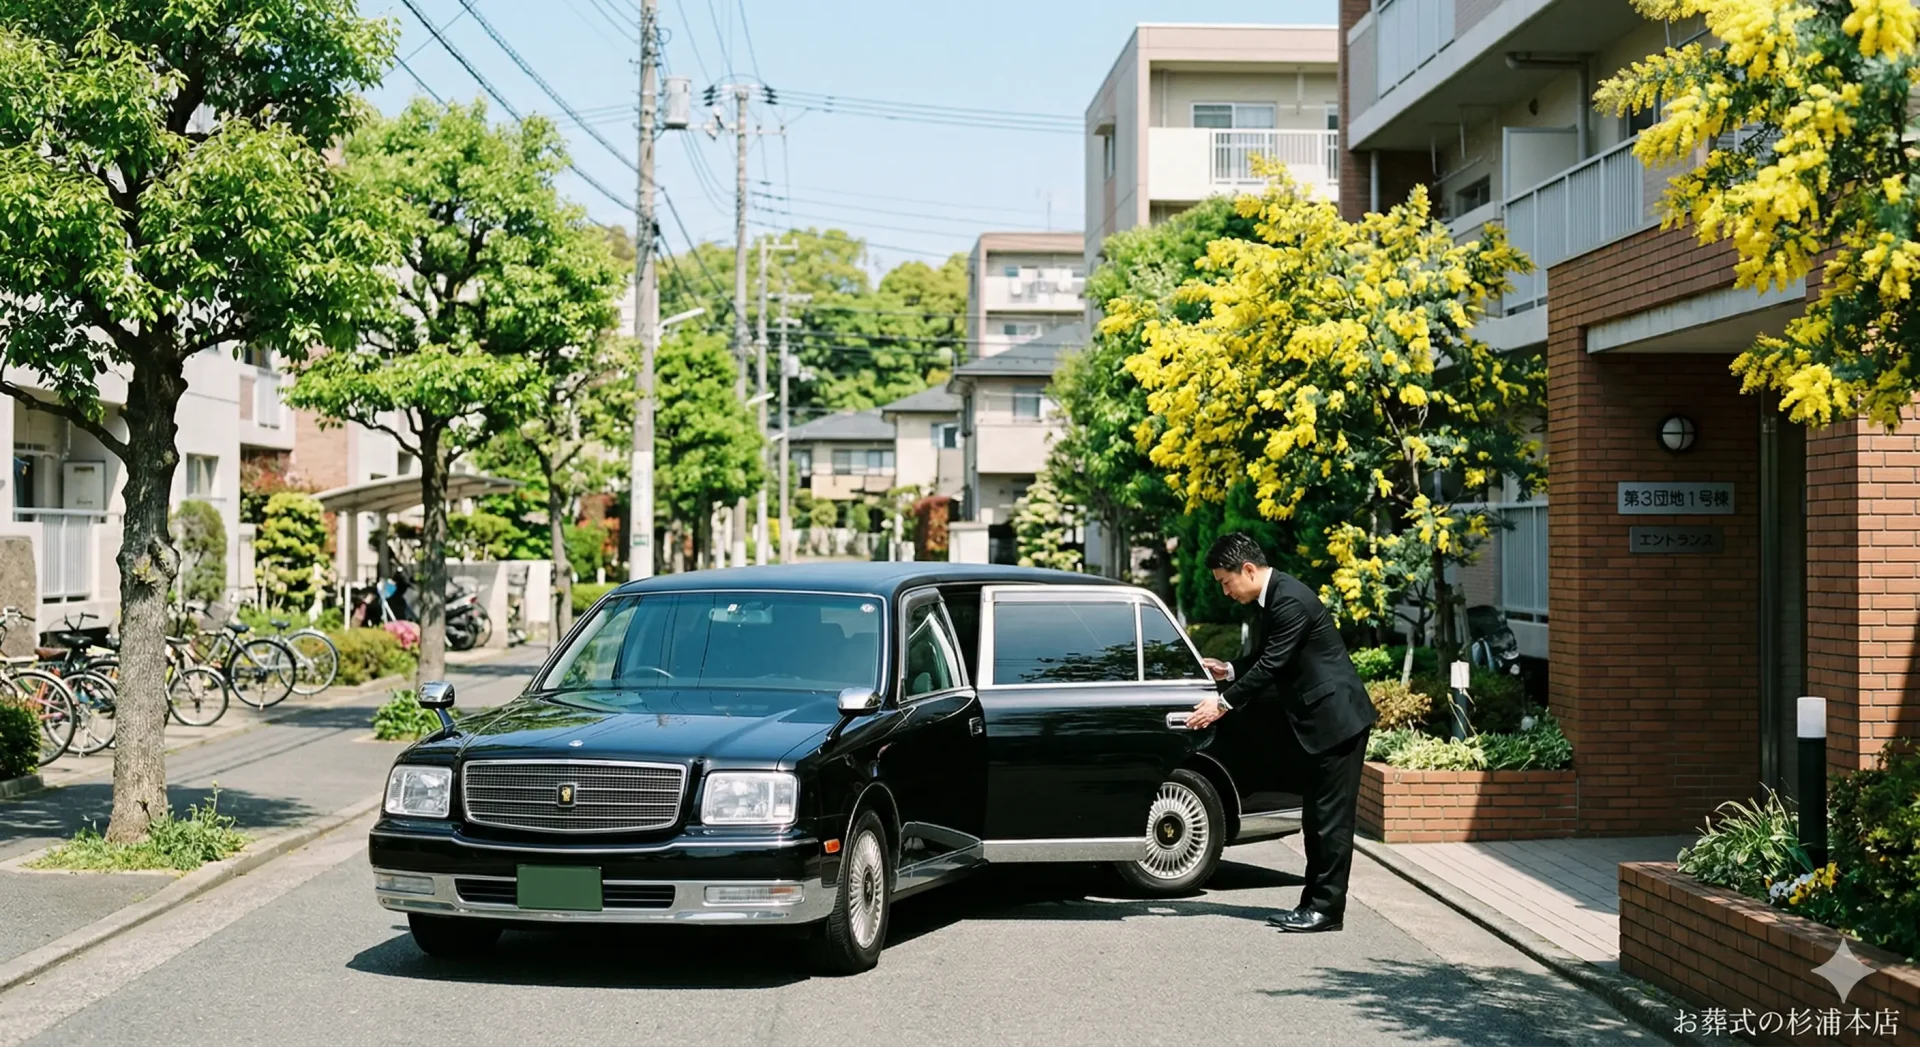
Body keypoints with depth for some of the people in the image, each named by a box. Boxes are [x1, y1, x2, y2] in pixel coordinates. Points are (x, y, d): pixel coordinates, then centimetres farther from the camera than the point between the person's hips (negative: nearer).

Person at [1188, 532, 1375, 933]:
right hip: (1320, 720, 11)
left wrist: (1223, 704, -15)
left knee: (1332, 817, -5)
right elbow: (1264, 657, 22)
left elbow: (1272, 665, -21)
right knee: (1316, 818, 13)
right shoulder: (1272, 598, 11)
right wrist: (1228, 671, 7)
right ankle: (1314, 902, 18)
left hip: (1337, 718, -11)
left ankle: (1327, 909, -1)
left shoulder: (1290, 600, -20)